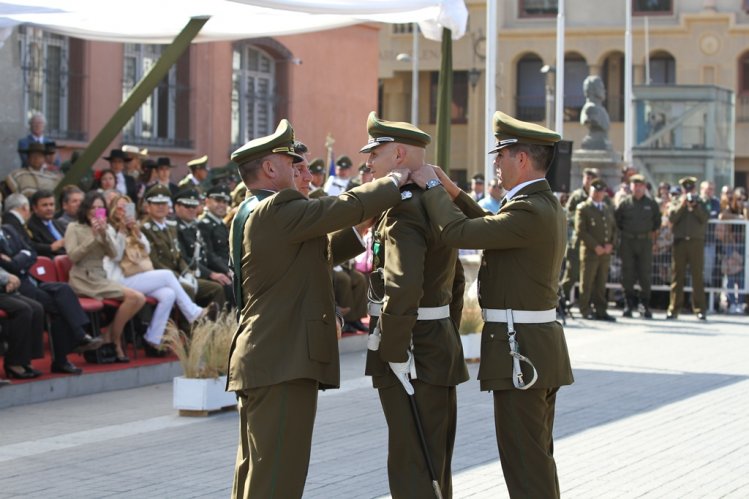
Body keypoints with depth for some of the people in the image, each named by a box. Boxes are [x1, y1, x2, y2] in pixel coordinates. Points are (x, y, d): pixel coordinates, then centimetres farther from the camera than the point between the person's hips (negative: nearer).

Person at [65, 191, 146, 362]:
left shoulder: (107, 229, 19)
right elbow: (73, 256, -8)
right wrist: (93, 237, -13)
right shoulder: (74, 228, 5)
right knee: (135, 297, -24)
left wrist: (104, 234, -14)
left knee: (139, 299, -19)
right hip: (84, 280, -6)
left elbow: (113, 253, 2)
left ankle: (110, 338, -9)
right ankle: (114, 341, -10)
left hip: (101, 278, 6)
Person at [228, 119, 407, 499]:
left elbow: (317, 253, 22)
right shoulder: (277, 210, -16)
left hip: (259, 362, 11)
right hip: (284, 362, -11)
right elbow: (348, 207, -18)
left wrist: (359, 228, 18)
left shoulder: (247, 215, 16)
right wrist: (394, 181, -2)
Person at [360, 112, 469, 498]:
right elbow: (453, 281, 20)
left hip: (414, 354, -10)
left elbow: (402, 287, -30)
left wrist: (392, 350, -21)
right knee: (434, 466, 18)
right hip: (442, 347, 10)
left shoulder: (404, 209, -18)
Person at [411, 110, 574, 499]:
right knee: (537, 456, 19)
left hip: (520, 350, -10)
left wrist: (432, 187, -10)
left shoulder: (530, 211, -20)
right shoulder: (547, 206, 12)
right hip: (542, 347, 10)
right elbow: (493, 229, 22)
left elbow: (457, 232, -24)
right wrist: (454, 192, 13)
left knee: (524, 460, -5)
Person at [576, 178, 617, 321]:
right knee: (587, 283, -2)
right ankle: (585, 310, 2)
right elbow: (580, 231, -8)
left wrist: (611, 244, 0)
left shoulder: (608, 209, 19)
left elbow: (614, 228, 19)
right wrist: (595, 246, -13)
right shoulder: (583, 209, -1)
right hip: (589, 251, -5)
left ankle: (600, 310, 9)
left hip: (605, 252, 5)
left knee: (601, 284, 6)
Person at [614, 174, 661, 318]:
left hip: (645, 242, 0)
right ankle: (629, 304, 8)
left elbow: (657, 221, 17)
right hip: (627, 242, 0)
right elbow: (616, 219, 10)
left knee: (645, 274, -1)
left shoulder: (651, 204, 5)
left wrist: (652, 233, 11)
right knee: (627, 274, 1)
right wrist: (622, 232, 8)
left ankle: (645, 306, 6)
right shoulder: (624, 203, 3)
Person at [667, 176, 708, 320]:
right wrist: (682, 205, -11)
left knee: (698, 276, -2)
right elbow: (671, 217, -4)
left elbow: (705, 219, -3)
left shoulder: (700, 204, 13)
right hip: (679, 241, 0)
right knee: (677, 276, 1)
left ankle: (700, 309, -2)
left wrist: (695, 206, -12)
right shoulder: (677, 203, 13)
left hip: (696, 242, 0)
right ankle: (674, 308, 4)